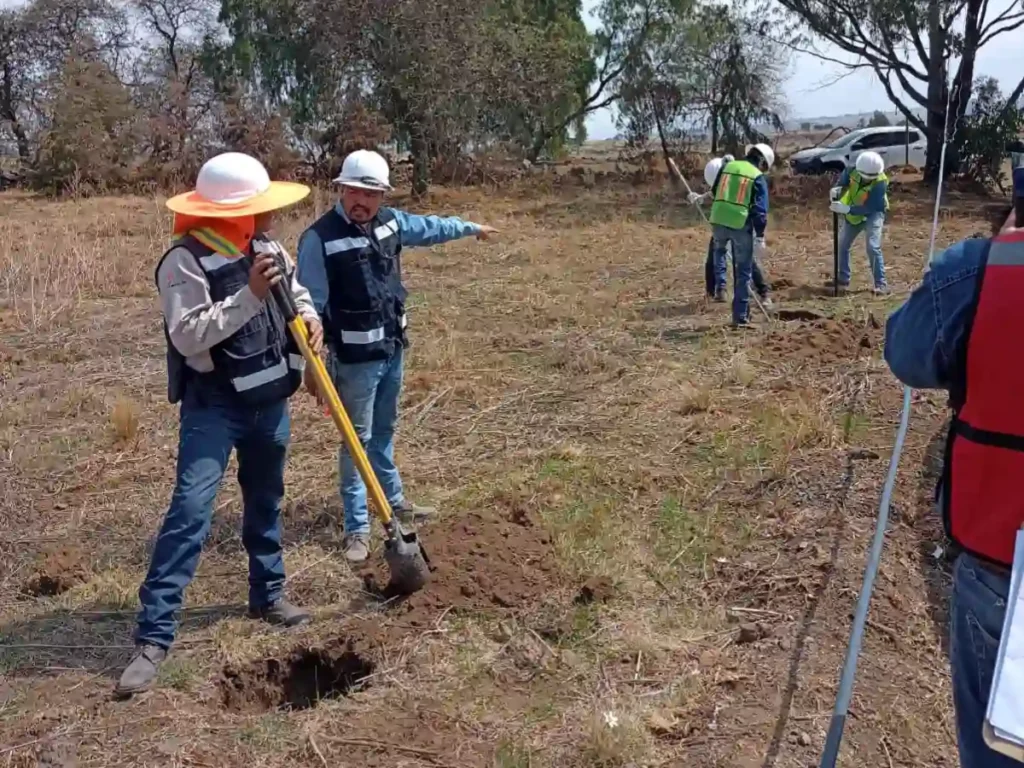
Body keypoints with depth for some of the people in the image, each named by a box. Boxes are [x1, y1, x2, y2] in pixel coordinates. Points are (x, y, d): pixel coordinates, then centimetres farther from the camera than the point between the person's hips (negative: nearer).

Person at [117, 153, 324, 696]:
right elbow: (188, 336, -27)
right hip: (214, 407, -7)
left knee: (265, 502, 18)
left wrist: (310, 318, -3)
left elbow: (296, 289, 20)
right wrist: (250, 295, -31)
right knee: (191, 511, -13)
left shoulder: (266, 247, 3)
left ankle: (268, 595, 37)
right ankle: (153, 636, -7)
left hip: (269, 400, 7)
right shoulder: (185, 261, -18)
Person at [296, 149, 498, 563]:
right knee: (358, 439, 1)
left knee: (384, 431, 22)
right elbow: (310, 305, -18)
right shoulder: (319, 237, -18)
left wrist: (471, 227, 37)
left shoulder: (390, 221, 2)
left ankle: (395, 501, 39)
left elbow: (429, 227, 24)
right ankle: (357, 529, 11)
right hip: (355, 358, -7)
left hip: (392, 349, 7)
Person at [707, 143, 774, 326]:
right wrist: (760, 236, -7)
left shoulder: (728, 166, 12)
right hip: (741, 225, -3)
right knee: (743, 272, 7)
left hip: (718, 220, 3)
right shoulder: (758, 177, 0)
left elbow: (714, 192, 24)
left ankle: (719, 286, 18)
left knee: (719, 249, 37)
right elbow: (760, 210, -7)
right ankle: (741, 316, 10)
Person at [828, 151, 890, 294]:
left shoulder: (880, 183, -33)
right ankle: (843, 278, 31)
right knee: (843, 244, 13)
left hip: (873, 213, -6)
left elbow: (869, 208, -35)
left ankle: (881, 284, -15)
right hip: (853, 213, 6)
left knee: (873, 247, -21)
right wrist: (837, 190, -19)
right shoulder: (853, 170, -20)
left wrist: (846, 209, -44)